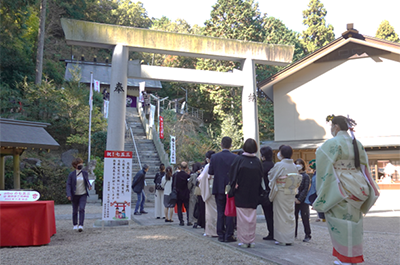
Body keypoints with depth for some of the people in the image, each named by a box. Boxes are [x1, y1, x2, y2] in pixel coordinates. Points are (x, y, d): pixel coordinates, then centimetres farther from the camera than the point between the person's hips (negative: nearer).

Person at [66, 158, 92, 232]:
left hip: (83, 194, 0)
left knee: (81, 209, -15)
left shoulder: (85, 173, 2)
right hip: (75, 195, 0)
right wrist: (69, 195, -18)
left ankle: (81, 225, -16)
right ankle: (75, 225, 29)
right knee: (75, 211, 11)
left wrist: (89, 186, -8)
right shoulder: (71, 174, -5)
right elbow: (68, 184, -7)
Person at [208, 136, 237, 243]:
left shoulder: (214, 157, -5)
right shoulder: (235, 158, -8)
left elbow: (210, 172, -1)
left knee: (220, 212, 9)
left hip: (218, 188, 1)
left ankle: (221, 235, 13)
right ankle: (229, 236, 7)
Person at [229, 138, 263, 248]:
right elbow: (261, 178, 6)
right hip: (253, 194, 3)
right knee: (252, 217, 10)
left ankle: (244, 241, 7)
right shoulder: (257, 161, -1)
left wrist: (235, 185, 5)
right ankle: (251, 240, 14)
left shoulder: (239, 159, -10)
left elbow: (232, 174, -8)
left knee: (242, 217, 3)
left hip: (241, 194, -3)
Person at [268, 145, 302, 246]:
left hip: (280, 193, -5)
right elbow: (298, 179, 6)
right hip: (291, 193, 5)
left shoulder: (279, 165, -15)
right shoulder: (294, 166, 0)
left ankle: (281, 239, 8)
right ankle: (290, 239, 19)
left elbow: (271, 176, -4)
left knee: (281, 215, 3)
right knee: (290, 215, 12)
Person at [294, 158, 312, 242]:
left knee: (305, 218, -1)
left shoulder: (306, 176, -1)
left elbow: (305, 189, -6)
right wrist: (294, 198, -4)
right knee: (294, 217, 8)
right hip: (294, 200, 4)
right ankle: (294, 234, 20)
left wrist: (299, 199, -12)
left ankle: (308, 235, 8)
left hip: (303, 200, -3)